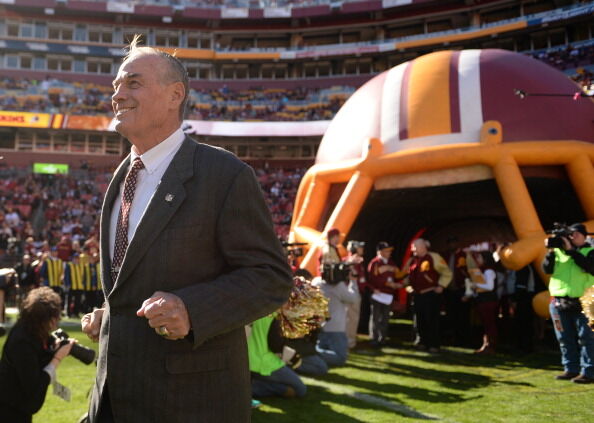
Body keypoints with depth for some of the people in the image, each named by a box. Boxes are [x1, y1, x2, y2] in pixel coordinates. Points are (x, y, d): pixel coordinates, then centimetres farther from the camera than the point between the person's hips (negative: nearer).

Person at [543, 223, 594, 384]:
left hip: (581, 302, -4)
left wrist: (570, 250, -16)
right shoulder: (559, 250, 13)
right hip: (559, 302, 4)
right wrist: (551, 251, -9)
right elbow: (547, 269, 5)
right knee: (566, 340, 9)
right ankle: (571, 369, 18)